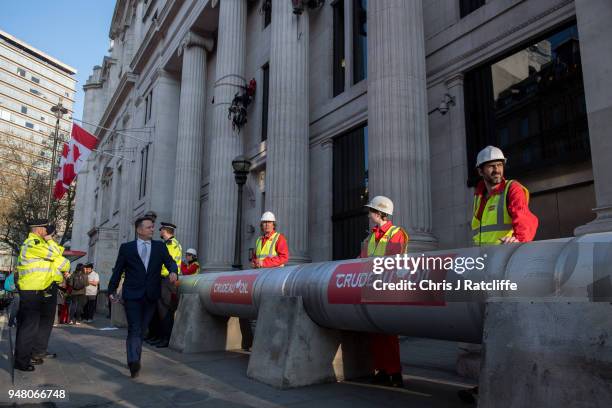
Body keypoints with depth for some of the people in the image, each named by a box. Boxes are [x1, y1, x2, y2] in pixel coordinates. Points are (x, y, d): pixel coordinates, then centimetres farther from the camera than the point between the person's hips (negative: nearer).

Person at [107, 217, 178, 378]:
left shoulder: (160, 246, 10)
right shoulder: (126, 247, 5)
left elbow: (170, 262, 1)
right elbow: (117, 270, 8)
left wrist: (173, 272, -21)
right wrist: (112, 290, 6)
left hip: (151, 296, 3)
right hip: (132, 295, -3)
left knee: (142, 329, 12)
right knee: (134, 329, -11)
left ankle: (134, 360, 24)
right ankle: (134, 362, -18)